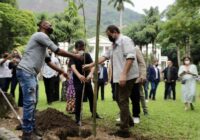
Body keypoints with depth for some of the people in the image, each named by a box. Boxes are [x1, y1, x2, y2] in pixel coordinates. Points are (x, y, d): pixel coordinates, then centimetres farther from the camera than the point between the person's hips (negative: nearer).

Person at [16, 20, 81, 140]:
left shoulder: (43, 45, 25)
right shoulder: (40, 35, -6)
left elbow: (49, 61, 27)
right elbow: (58, 51, -8)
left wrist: (61, 71, 23)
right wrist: (75, 56, 0)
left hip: (31, 73, 11)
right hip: (26, 71, -11)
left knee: (33, 102, 11)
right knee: (29, 102, -12)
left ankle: (32, 129, 18)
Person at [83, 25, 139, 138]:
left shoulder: (125, 40, -11)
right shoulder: (114, 45, 20)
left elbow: (130, 57, -22)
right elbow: (104, 56, 20)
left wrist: (124, 74, -28)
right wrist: (91, 65, 16)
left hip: (127, 76, -10)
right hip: (120, 77, 10)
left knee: (123, 101, -9)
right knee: (119, 99, 18)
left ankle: (124, 130, -3)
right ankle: (129, 121, 34)